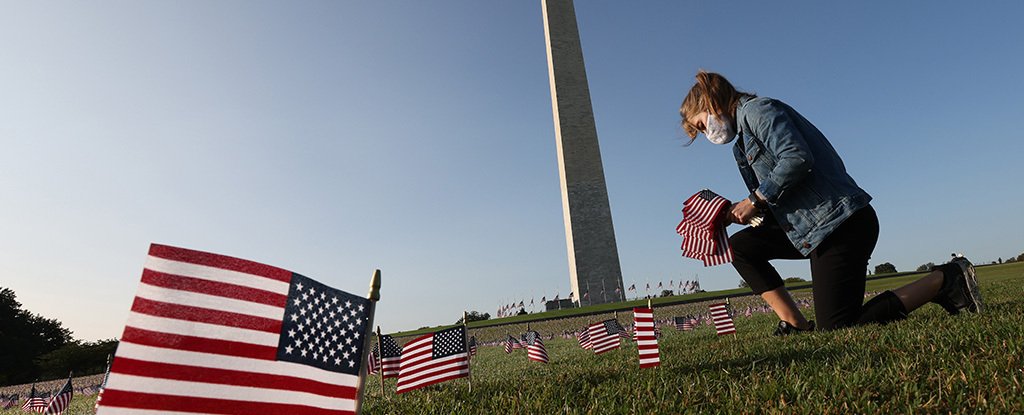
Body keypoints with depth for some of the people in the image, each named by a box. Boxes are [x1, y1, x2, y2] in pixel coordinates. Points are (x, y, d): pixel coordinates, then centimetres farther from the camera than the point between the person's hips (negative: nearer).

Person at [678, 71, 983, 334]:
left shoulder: (757, 109, -8)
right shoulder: (743, 144, 20)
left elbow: (797, 159, -24)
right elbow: (777, 203, 17)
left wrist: (756, 198, -14)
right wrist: (737, 213, 3)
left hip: (840, 221, -10)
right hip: (810, 227, 10)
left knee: (838, 329, -9)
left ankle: (944, 279, 4)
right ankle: (795, 325, 6)